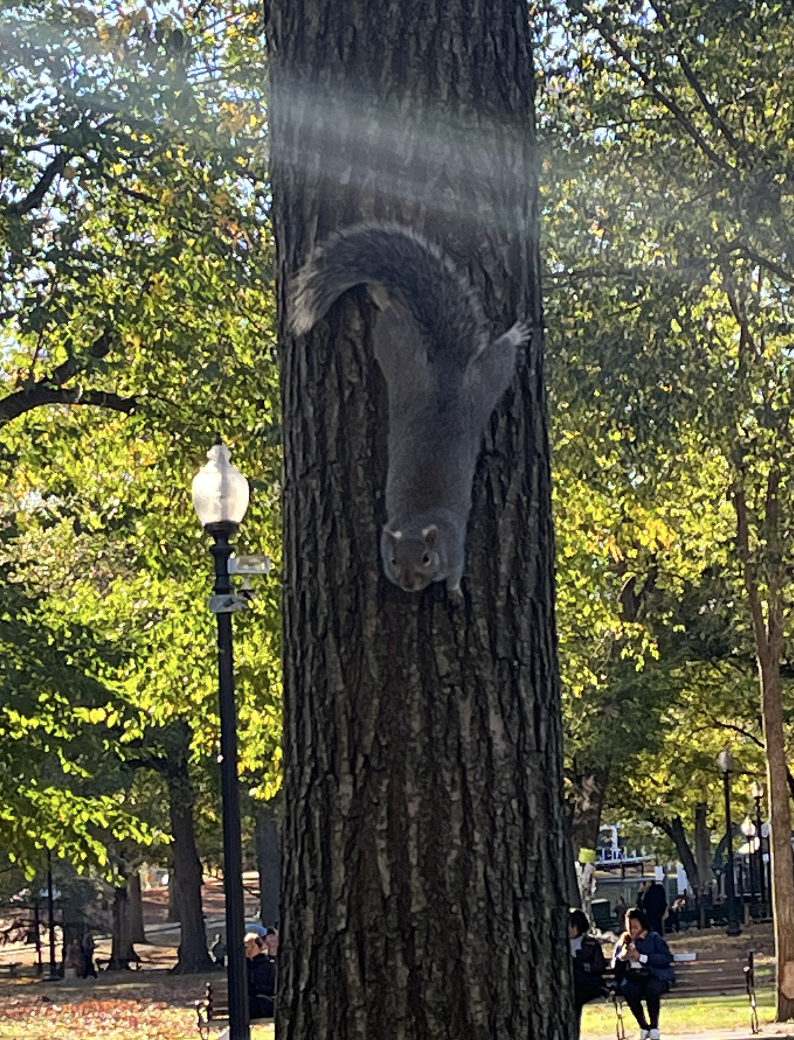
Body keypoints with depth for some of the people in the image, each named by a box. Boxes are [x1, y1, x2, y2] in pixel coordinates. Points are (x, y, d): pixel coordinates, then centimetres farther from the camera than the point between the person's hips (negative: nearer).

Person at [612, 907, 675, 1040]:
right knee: (629, 991, -34)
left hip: (655, 975, -2)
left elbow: (667, 958, -5)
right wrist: (622, 957, -5)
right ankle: (643, 1027, -13)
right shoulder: (623, 941, 20)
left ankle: (654, 1027, -16)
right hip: (632, 977, 2)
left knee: (651, 988, -37)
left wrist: (641, 957, -11)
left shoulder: (654, 938, 9)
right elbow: (614, 965, 18)